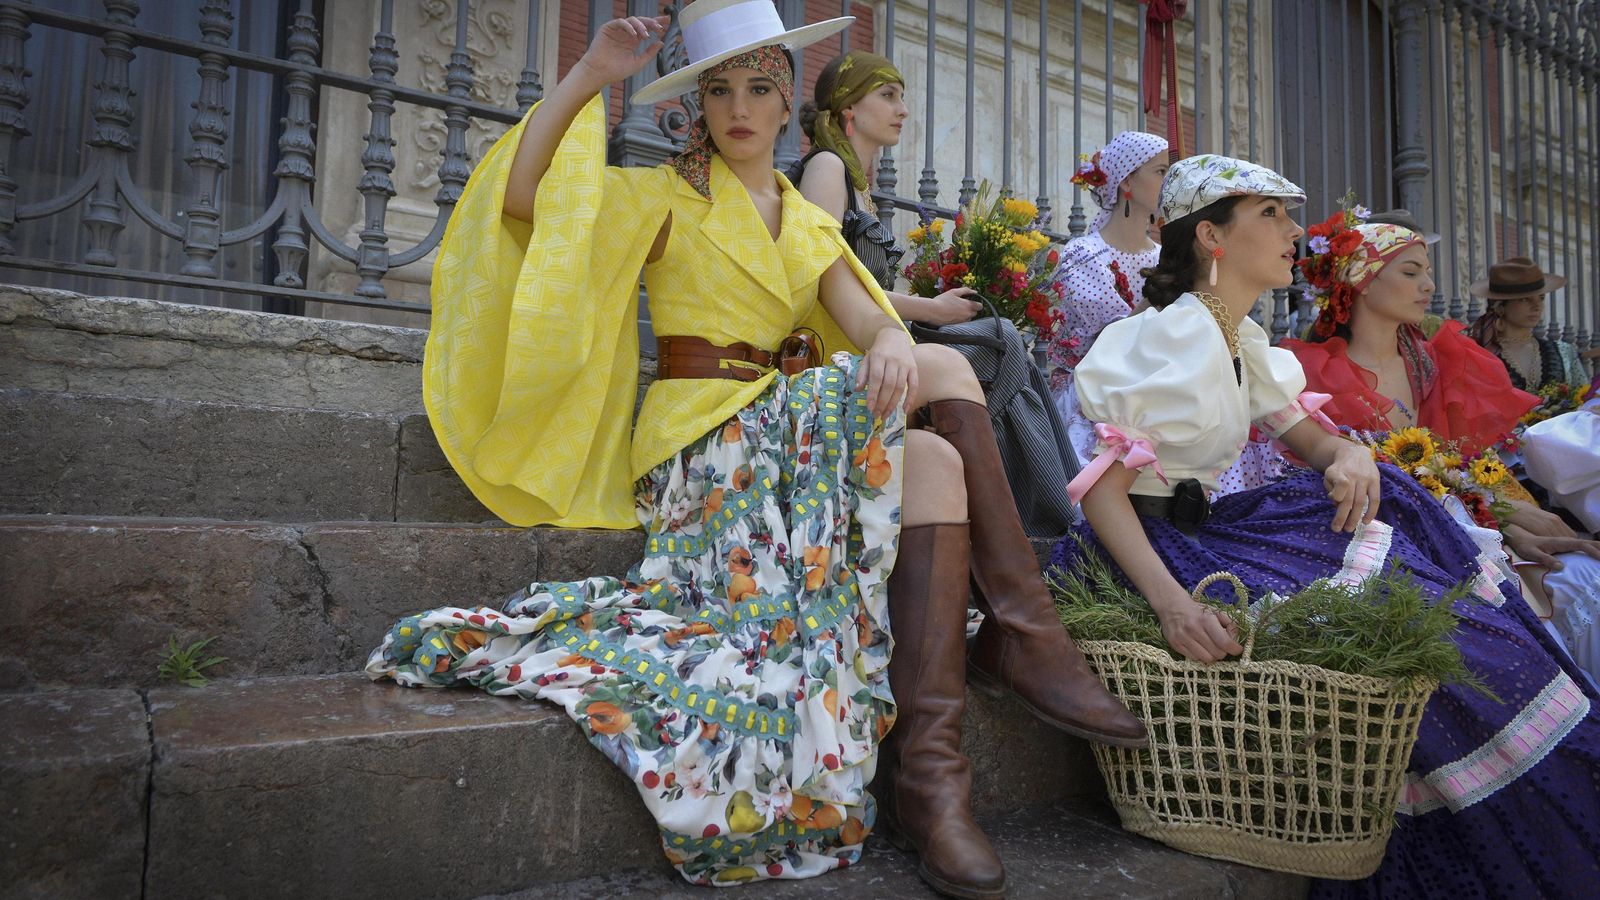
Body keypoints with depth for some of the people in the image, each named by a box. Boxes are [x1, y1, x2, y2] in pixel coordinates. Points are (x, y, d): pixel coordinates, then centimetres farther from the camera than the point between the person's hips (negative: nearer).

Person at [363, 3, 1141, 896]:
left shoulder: (809, 225, 20)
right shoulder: (667, 197, 6)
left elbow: (867, 320, 1)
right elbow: (519, 194, -9)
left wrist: (894, 343, -22)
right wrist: (591, 75, -12)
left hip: (800, 431, 6)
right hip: (699, 441, -6)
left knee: (936, 465, -25)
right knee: (946, 372, -25)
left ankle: (930, 769, -26)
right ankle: (1024, 629, -24)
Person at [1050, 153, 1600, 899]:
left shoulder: (1242, 341, 12)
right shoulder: (1172, 333, -16)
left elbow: (1313, 441, 16)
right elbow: (1103, 489, -23)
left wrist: (1352, 457, -10)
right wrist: (1169, 599, -38)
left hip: (1202, 527, 9)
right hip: (1148, 545, -9)